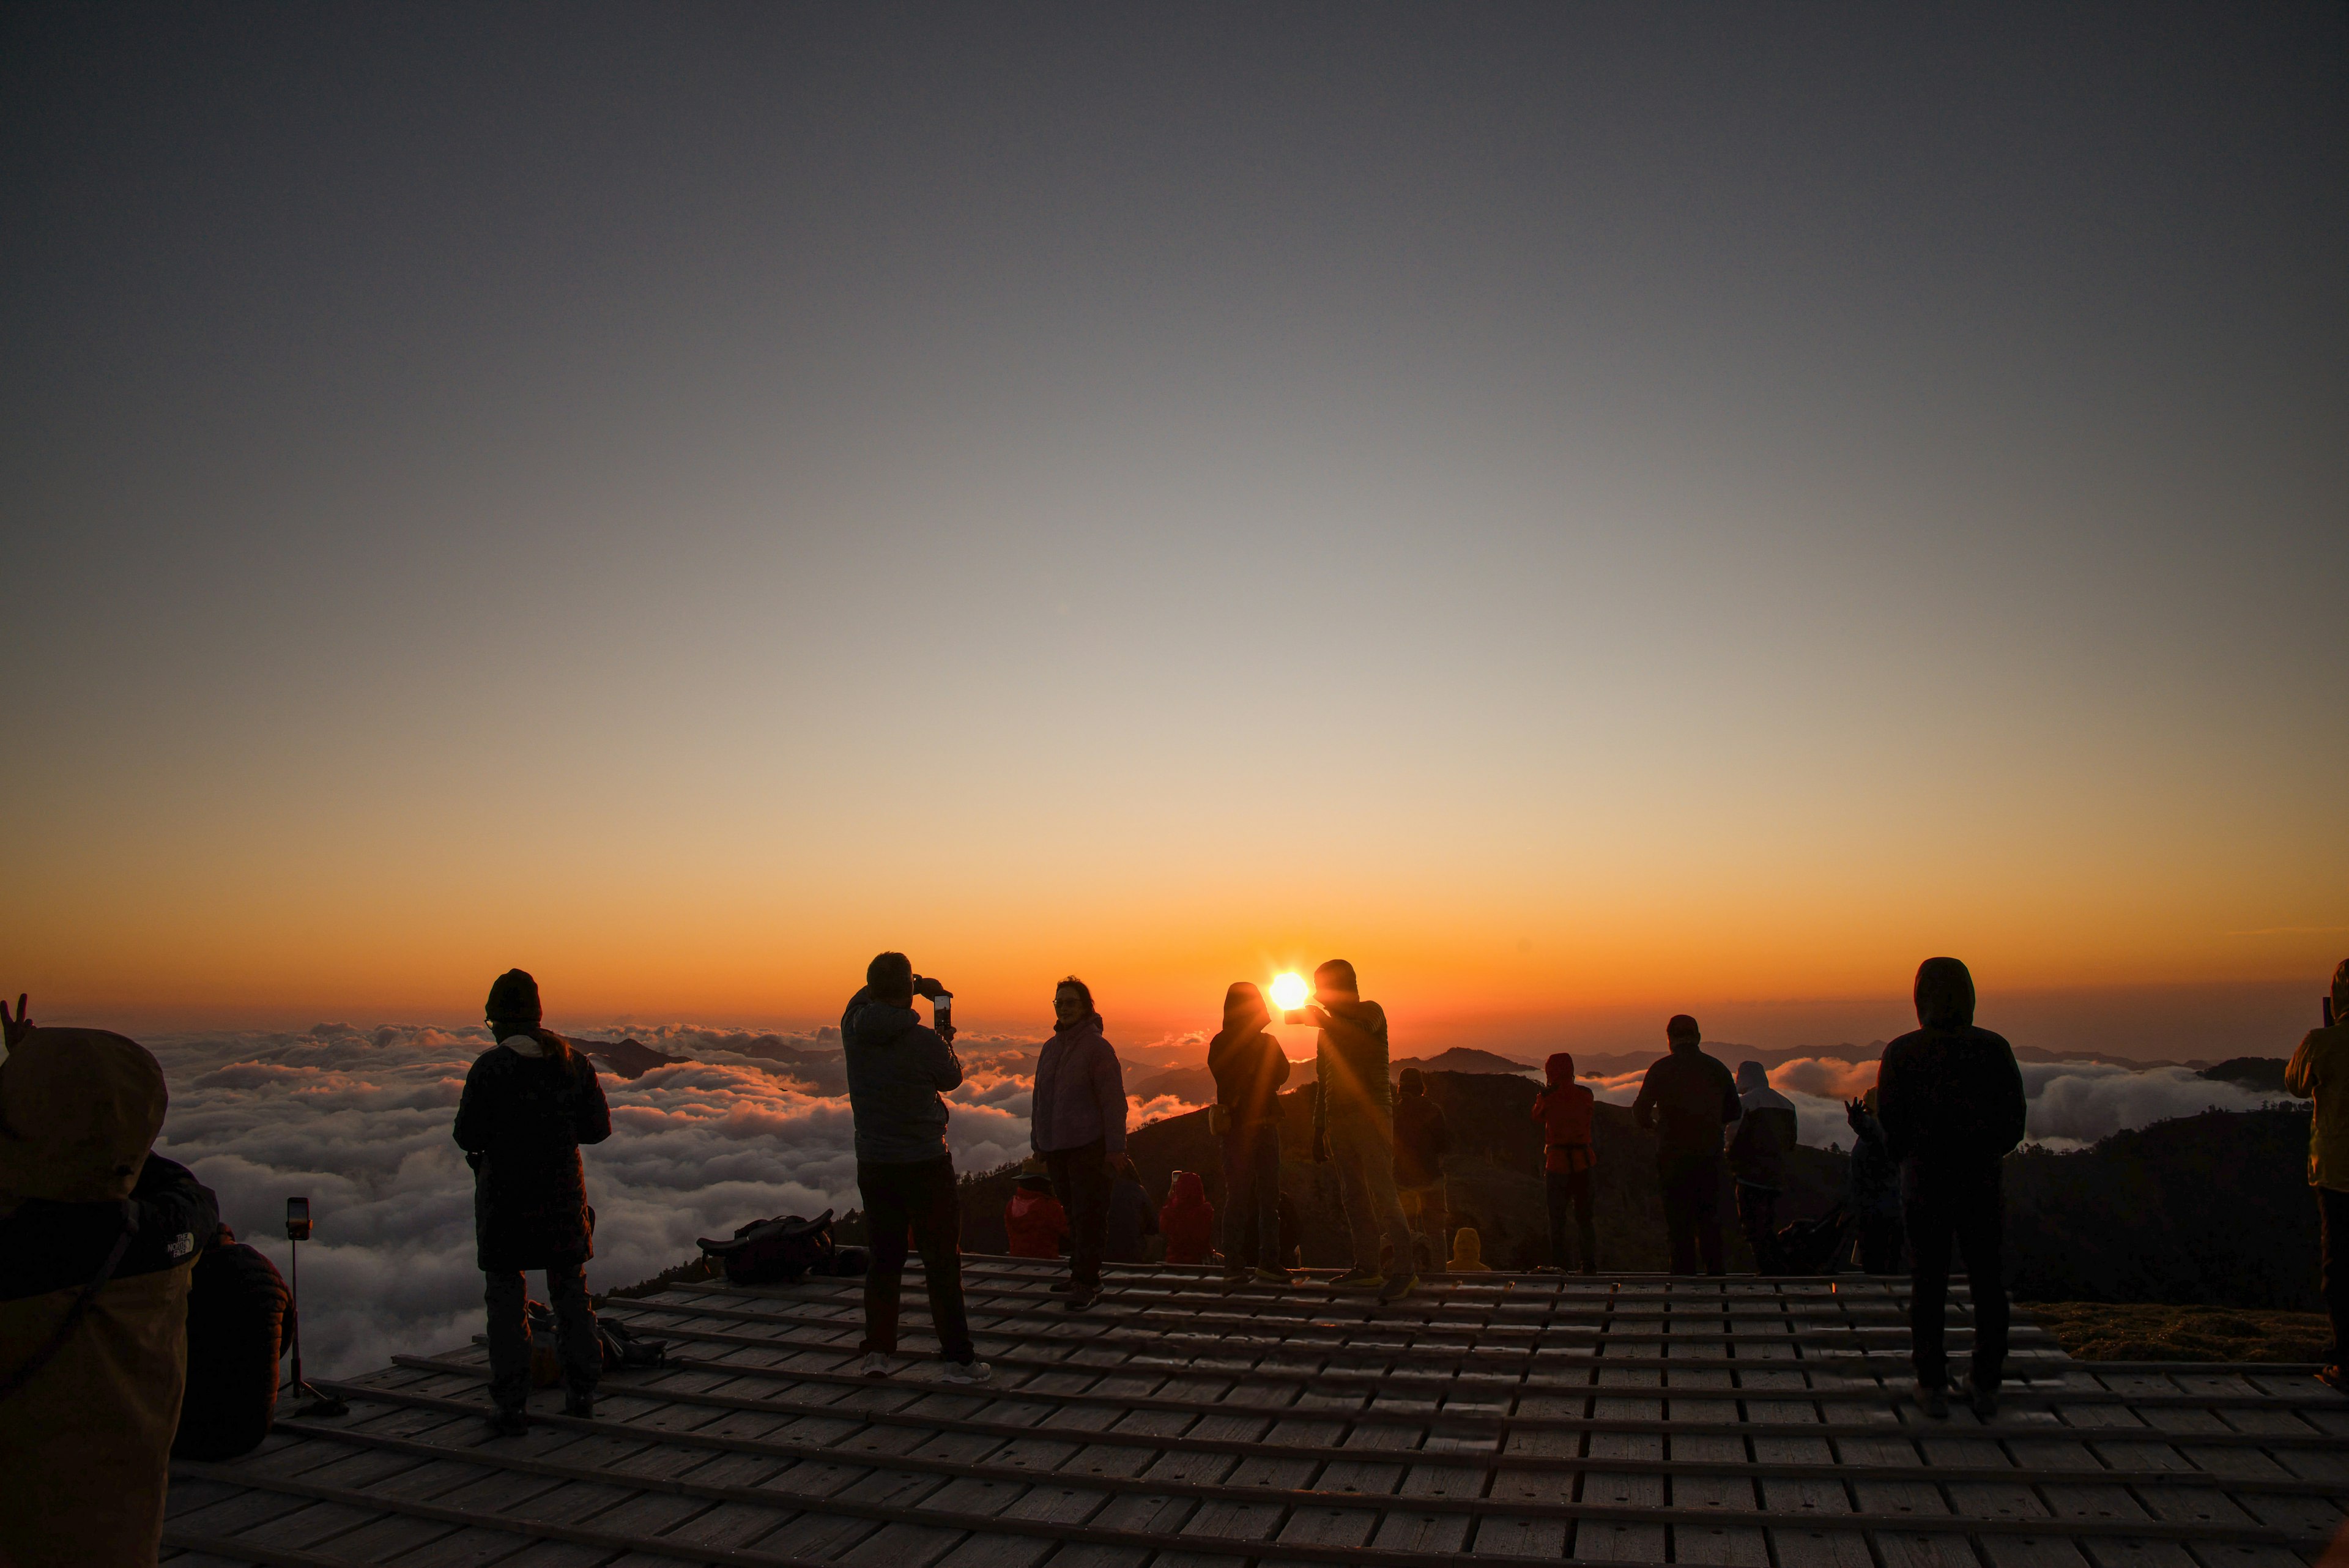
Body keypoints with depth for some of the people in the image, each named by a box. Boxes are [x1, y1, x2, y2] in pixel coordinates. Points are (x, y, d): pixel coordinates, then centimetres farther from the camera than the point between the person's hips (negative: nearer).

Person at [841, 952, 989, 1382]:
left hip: (873, 1165, 5)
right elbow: (953, 1077, 2)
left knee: (883, 1260, 16)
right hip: (925, 1165, -4)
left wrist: (915, 986, 21)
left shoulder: (853, 1027, -5)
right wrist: (946, 1041, 19)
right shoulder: (923, 1041, -18)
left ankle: (877, 1352, 15)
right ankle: (959, 1358, 9)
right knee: (942, 1264, 4)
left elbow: (866, 996, 19)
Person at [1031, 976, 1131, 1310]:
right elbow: (1041, 1097, 19)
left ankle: (1087, 1282, 4)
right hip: (1056, 1145, 6)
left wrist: (1115, 1148, -15)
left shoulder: (1097, 1047, -9)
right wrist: (1037, 1140, 18)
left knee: (1088, 1214, -3)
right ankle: (1080, 1273, 26)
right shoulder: (1051, 1047, 12)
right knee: (1072, 1211, 14)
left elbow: (1113, 1100, -11)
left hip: (1089, 1145, -6)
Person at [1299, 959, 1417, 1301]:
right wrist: (1319, 1130, 19)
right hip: (1338, 1120, 7)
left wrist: (1312, 1016, -18)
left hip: (1371, 1115, -7)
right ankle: (1367, 1267, 9)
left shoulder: (1370, 1012, 0)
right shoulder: (1330, 1027, 20)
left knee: (1382, 1191, -13)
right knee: (1353, 1195, 5)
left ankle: (1404, 1272, -12)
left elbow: (1355, 1035, -25)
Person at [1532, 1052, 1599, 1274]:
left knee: (1557, 1218, 6)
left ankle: (1558, 1264, 3)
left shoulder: (1547, 1097, -8)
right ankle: (1590, 1263, 12)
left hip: (1557, 1161, -3)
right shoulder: (1586, 1094, -1)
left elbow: (1537, 1117, 10)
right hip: (1584, 1161, 3)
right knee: (1584, 1215, 13)